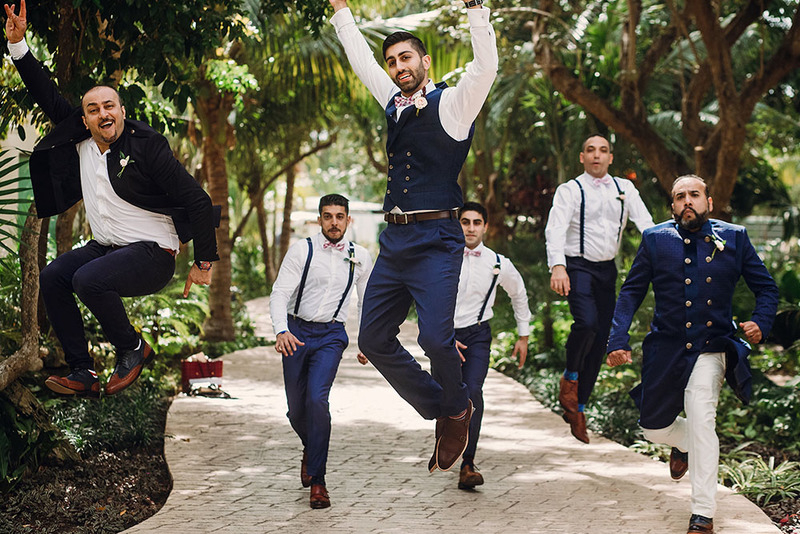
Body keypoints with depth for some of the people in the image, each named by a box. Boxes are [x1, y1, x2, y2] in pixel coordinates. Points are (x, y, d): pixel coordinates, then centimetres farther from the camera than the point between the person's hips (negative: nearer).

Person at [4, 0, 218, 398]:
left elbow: (197, 201, -13)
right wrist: (17, 44, 4)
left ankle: (133, 349, -4)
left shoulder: (146, 147, -13)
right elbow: (50, 100, 14)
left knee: (87, 279, -28)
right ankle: (83, 373, -10)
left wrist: (204, 261, -12)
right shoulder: (80, 143, 5)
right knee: (52, 277, -12)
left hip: (151, 254, -7)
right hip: (105, 247, 7)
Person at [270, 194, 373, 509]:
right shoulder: (302, 250, -4)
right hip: (297, 332, 1)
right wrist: (281, 330, -27)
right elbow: (279, 293, -10)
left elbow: (366, 301, 18)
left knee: (317, 399, -21)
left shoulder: (360, 257, 4)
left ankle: (317, 481, -12)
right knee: (296, 408, 8)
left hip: (331, 334, 0)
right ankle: (310, 448, 43)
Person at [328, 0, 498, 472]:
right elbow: (360, 58, 29)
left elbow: (486, 66, -17)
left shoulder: (452, 104, -1)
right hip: (395, 240, 7)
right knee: (374, 338, 5)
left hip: (436, 240, -7)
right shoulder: (394, 103, 17)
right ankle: (443, 413, 18)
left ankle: (458, 408, 11)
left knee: (436, 338, -19)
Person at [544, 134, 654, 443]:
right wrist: (557, 266, -33)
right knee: (586, 322, -28)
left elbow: (645, 223, 1)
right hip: (577, 266, -5)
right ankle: (570, 378, -1)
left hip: (607, 269, 5)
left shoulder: (624, 188, 12)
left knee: (600, 341, 3)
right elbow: (556, 229, -15)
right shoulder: (569, 190, -1)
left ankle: (577, 409, 14)